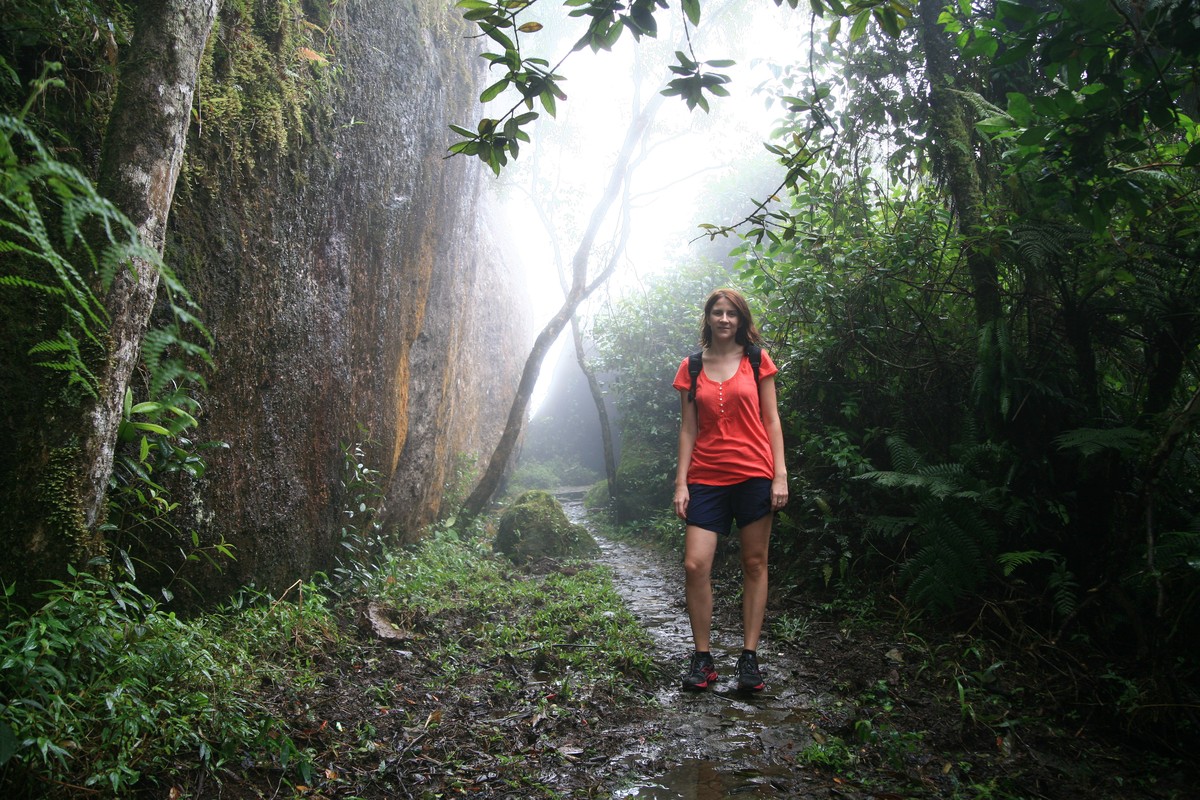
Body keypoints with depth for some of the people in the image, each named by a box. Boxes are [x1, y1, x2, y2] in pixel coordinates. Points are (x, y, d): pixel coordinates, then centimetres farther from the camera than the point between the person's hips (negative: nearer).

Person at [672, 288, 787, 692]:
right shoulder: (691, 368, 9)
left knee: (754, 564, 4)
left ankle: (749, 657, 14)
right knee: (695, 565, -7)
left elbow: (771, 420, 4)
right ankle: (702, 657, 7)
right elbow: (688, 428, 9)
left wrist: (780, 474, -4)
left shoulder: (757, 360, 6)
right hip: (706, 477, 1)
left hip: (753, 474, -1)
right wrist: (681, 482, 3)